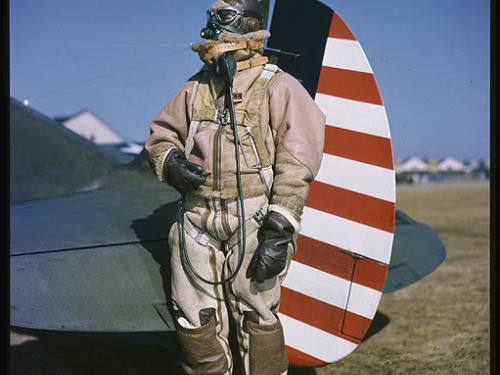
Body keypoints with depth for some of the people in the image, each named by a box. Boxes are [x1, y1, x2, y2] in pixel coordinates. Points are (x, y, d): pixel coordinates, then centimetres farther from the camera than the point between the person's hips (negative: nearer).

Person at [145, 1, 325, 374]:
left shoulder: (278, 87, -4)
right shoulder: (196, 88, 13)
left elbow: (295, 167, -10)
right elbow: (162, 133, 24)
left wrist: (279, 232, -17)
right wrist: (170, 163, 0)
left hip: (252, 222, -5)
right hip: (196, 220, 5)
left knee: (256, 317, 1)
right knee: (195, 319, 10)